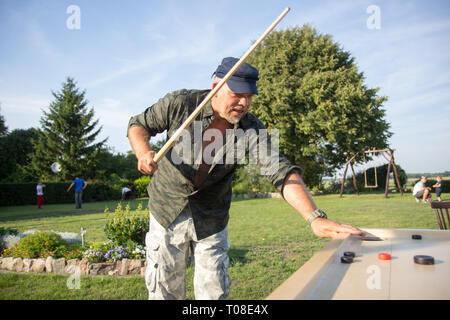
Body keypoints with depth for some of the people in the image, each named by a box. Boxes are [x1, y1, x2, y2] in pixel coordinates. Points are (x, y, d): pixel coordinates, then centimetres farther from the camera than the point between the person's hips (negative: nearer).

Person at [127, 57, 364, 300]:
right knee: (164, 291, 8)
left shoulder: (250, 129, -15)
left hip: (211, 222, 1)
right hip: (167, 214, 0)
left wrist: (315, 218, -37)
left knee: (214, 292, 7)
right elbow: (138, 124, -2)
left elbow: (279, 170, -24)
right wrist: (143, 153, -25)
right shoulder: (179, 104, -17)